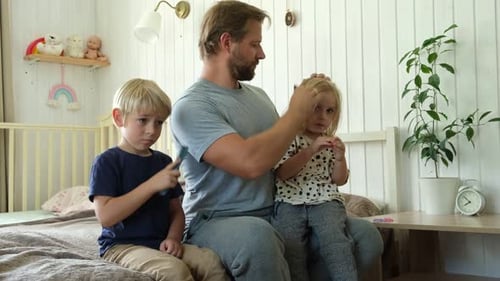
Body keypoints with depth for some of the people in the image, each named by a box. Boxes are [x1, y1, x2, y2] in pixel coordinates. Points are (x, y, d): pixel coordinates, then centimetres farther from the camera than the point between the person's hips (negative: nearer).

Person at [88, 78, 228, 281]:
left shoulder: (164, 162, 13)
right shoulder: (107, 162, -6)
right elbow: (105, 216, -18)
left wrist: (173, 238, -7)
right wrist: (153, 185, -21)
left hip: (160, 244, 5)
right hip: (121, 246, -5)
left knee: (211, 261, -21)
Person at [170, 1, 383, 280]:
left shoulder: (258, 94, 13)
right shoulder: (191, 107, -14)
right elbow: (251, 163, -28)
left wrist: (307, 103, 9)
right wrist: (297, 112, -14)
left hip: (276, 216, 7)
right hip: (218, 222, -7)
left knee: (366, 236, -9)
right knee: (256, 235, -41)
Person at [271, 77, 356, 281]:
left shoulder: (330, 142, 19)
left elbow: (339, 180, 17)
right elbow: (283, 173, -6)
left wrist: (340, 157, -2)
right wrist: (311, 150, -14)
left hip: (325, 201, 2)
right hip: (290, 203, -2)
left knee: (335, 240, -26)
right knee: (290, 247, -25)